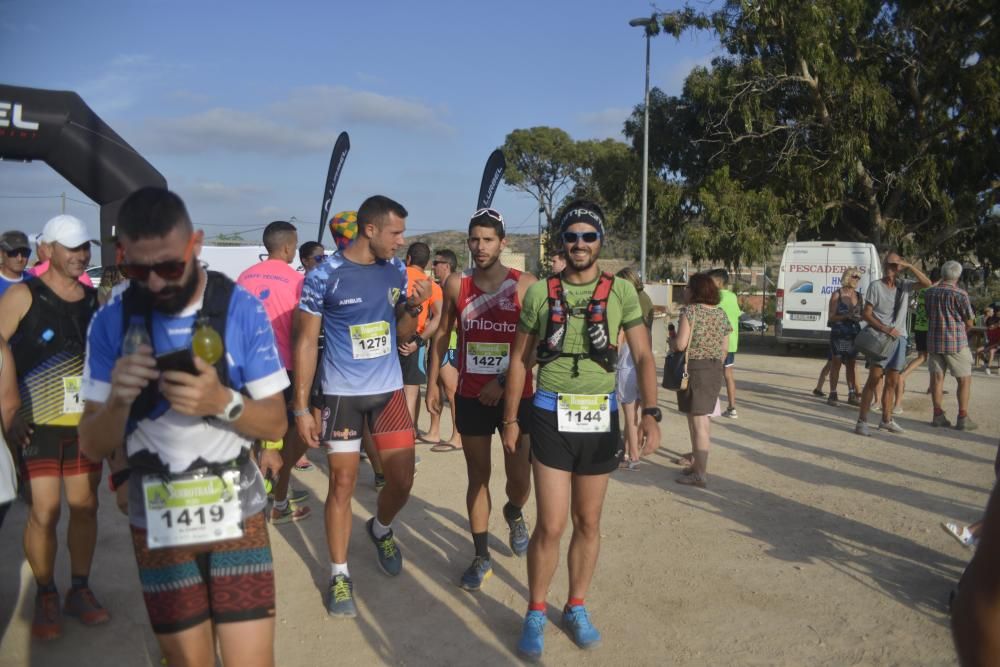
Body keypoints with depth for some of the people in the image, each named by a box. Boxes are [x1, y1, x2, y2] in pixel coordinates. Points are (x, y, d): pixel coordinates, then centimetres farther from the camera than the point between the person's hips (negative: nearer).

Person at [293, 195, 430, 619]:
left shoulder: (396, 270, 2)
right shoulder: (324, 276, -12)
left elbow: (402, 335, 9)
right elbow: (306, 343, -7)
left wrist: (414, 307, -12)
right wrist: (301, 408, -8)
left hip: (390, 390, 4)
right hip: (342, 393, -4)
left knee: (401, 482, 6)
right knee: (342, 485, 4)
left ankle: (380, 530, 39)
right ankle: (340, 575, 21)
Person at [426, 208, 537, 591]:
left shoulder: (525, 285, -9)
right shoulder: (456, 285, 0)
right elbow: (443, 334, 11)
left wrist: (502, 381, -17)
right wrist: (432, 382, 9)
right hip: (470, 398, 2)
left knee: (520, 479, 3)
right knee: (478, 477, 9)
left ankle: (514, 513, 39)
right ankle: (481, 557, 22)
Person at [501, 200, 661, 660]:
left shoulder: (621, 292, 0)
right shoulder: (540, 293, 0)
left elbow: (643, 357, -2)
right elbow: (520, 360, 6)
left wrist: (650, 412, -16)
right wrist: (511, 420, 5)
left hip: (600, 419, 1)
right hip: (551, 417, -1)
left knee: (588, 524, 13)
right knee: (551, 526, -3)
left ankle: (576, 608, 32)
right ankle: (535, 613, 19)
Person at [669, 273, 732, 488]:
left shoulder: (690, 311, -13)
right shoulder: (721, 314, 8)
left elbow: (681, 344, -20)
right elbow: (725, 349, 11)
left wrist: (671, 344, 1)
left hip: (693, 368, -7)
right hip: (715, 369, 7)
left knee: (697, 420, -3)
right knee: (703, 418, 18)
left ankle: (700, 474, 1)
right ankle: (698, 464, 29)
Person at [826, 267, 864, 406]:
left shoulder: (859, 296, 7)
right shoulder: (837, 295, -6)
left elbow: (862, 314, 14)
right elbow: (831, 317, -7)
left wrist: (858, 317, -9)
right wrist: (847, 316, -20)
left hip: (853, 334, 5)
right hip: (838, 334, -5)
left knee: (851, 364, 10)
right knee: (836, 363, 0)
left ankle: (852, 395, 15)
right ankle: (833, 394, 5)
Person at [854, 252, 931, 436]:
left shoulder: (903, 285, 8)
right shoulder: (876, 286, -5)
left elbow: (927, 283, -4)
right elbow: (866, 314, -6)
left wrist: (909, 266, -10)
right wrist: (885, 328, -18)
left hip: (899, 338, 5)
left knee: (892, 382, 11)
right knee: (874, 379, -12)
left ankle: (886, 420, 21)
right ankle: (862, 421, -11)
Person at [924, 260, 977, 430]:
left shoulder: (929, 293, 3)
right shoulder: (960, 294, -12)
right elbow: (969, 322, -3)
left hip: (934, 341, 4)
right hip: (956, 342, -4)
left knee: (937, 377, 9)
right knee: (964, 379, 5)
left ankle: (938, 415, 11)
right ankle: (963, 418, 4)